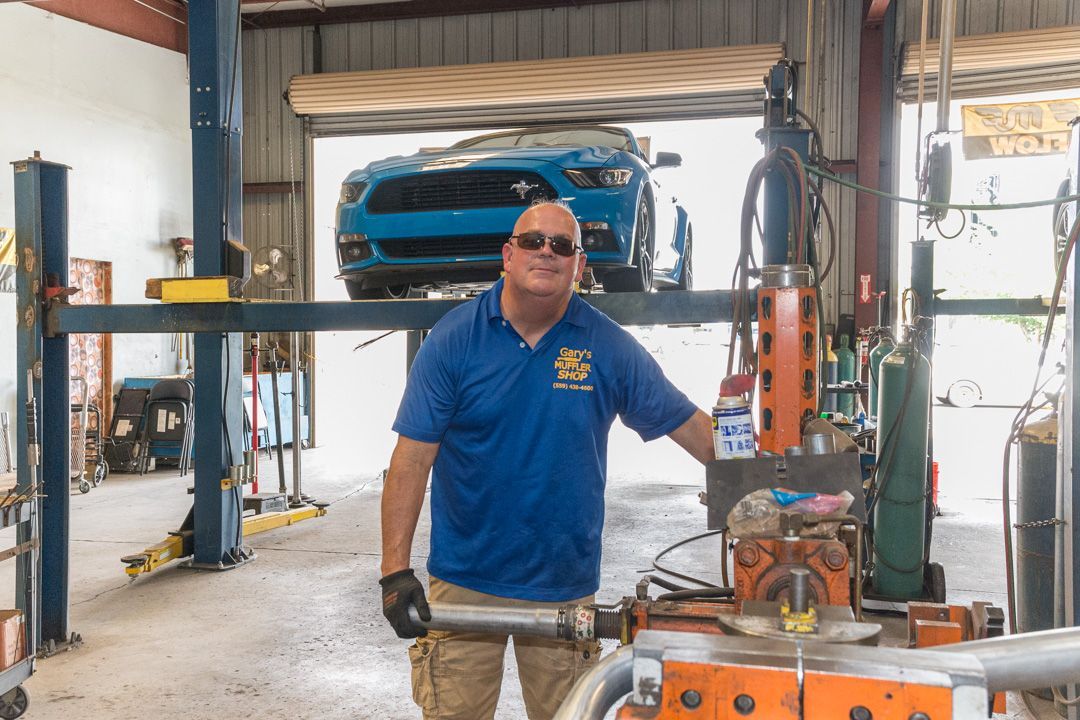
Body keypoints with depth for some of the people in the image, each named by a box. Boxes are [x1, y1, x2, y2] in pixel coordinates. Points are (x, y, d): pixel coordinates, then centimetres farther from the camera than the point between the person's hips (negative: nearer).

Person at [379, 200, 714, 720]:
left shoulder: (609, 347, -2)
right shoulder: (454, 338, -6)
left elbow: (687, 423, 2)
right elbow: (412, 459, -9)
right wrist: (396, 571, -15)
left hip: (565, 585, 2)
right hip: (464, 580, -1)